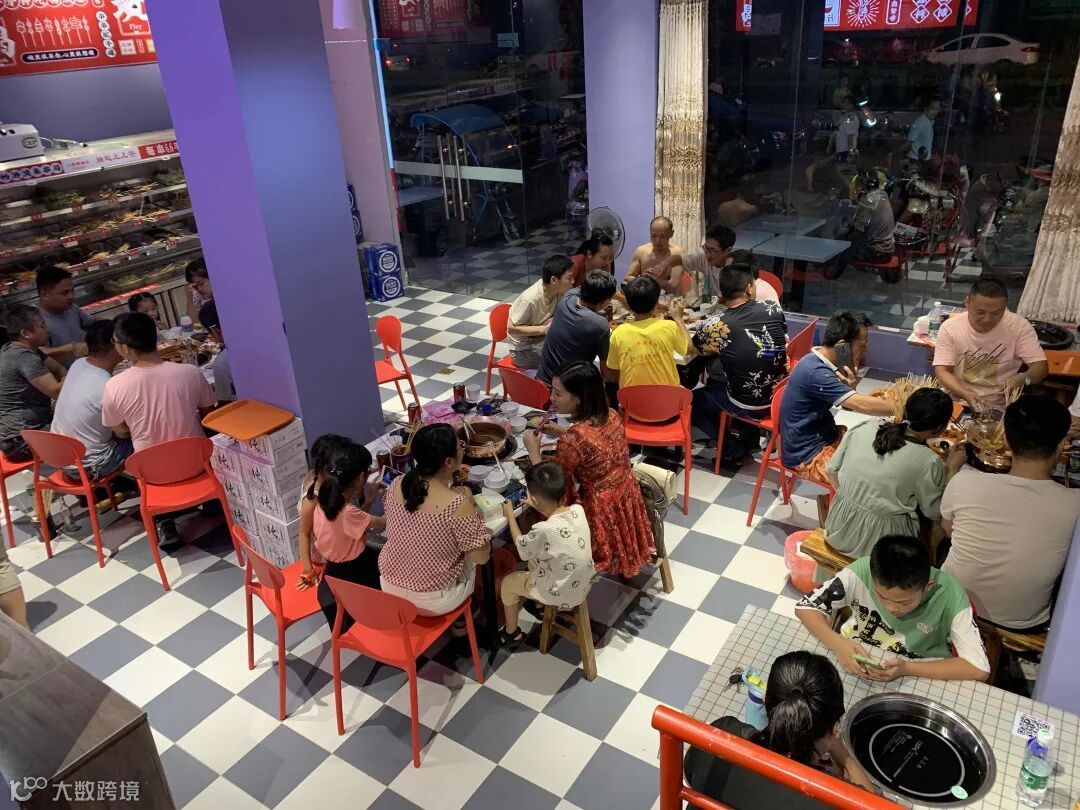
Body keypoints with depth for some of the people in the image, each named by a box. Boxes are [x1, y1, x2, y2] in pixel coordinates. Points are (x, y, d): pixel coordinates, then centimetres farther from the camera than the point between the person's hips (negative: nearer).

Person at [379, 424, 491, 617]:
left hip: (389, 586, 5)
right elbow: (481, 557, -16)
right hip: (431, 601, -5)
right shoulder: (457, 505, -29)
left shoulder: (396, 485, -12)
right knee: (472, 558, 24)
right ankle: (460, 618, 41)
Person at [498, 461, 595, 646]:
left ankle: (512, 633, 36)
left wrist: (510, 515, 0)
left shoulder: (543, 530, -34)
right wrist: (539, 506, 16)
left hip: (563, 595, -6)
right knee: (534, 560, 28)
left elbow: (521, 548, -11)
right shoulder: (578, 510, -16)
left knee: (508, 583, 17)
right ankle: (534, 601, 48)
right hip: (584, 584, 6)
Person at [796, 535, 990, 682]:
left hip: (919, 678, -1)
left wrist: (908, 668, -30)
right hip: (855, 657, 1)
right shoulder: (862, 571, -23)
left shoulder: (949, 594, -24)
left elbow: (979, 668, -21)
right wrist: (837, 644, -32)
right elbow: (805, 607, -16)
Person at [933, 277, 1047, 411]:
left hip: (1000, 406, 2)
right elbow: (942, 371, -11)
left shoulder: (1019, 326, -7)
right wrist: (966, 394, -30)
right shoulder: (949, 327, -9)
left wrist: (1023, 378, -31)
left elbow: (1041, 366, -7)